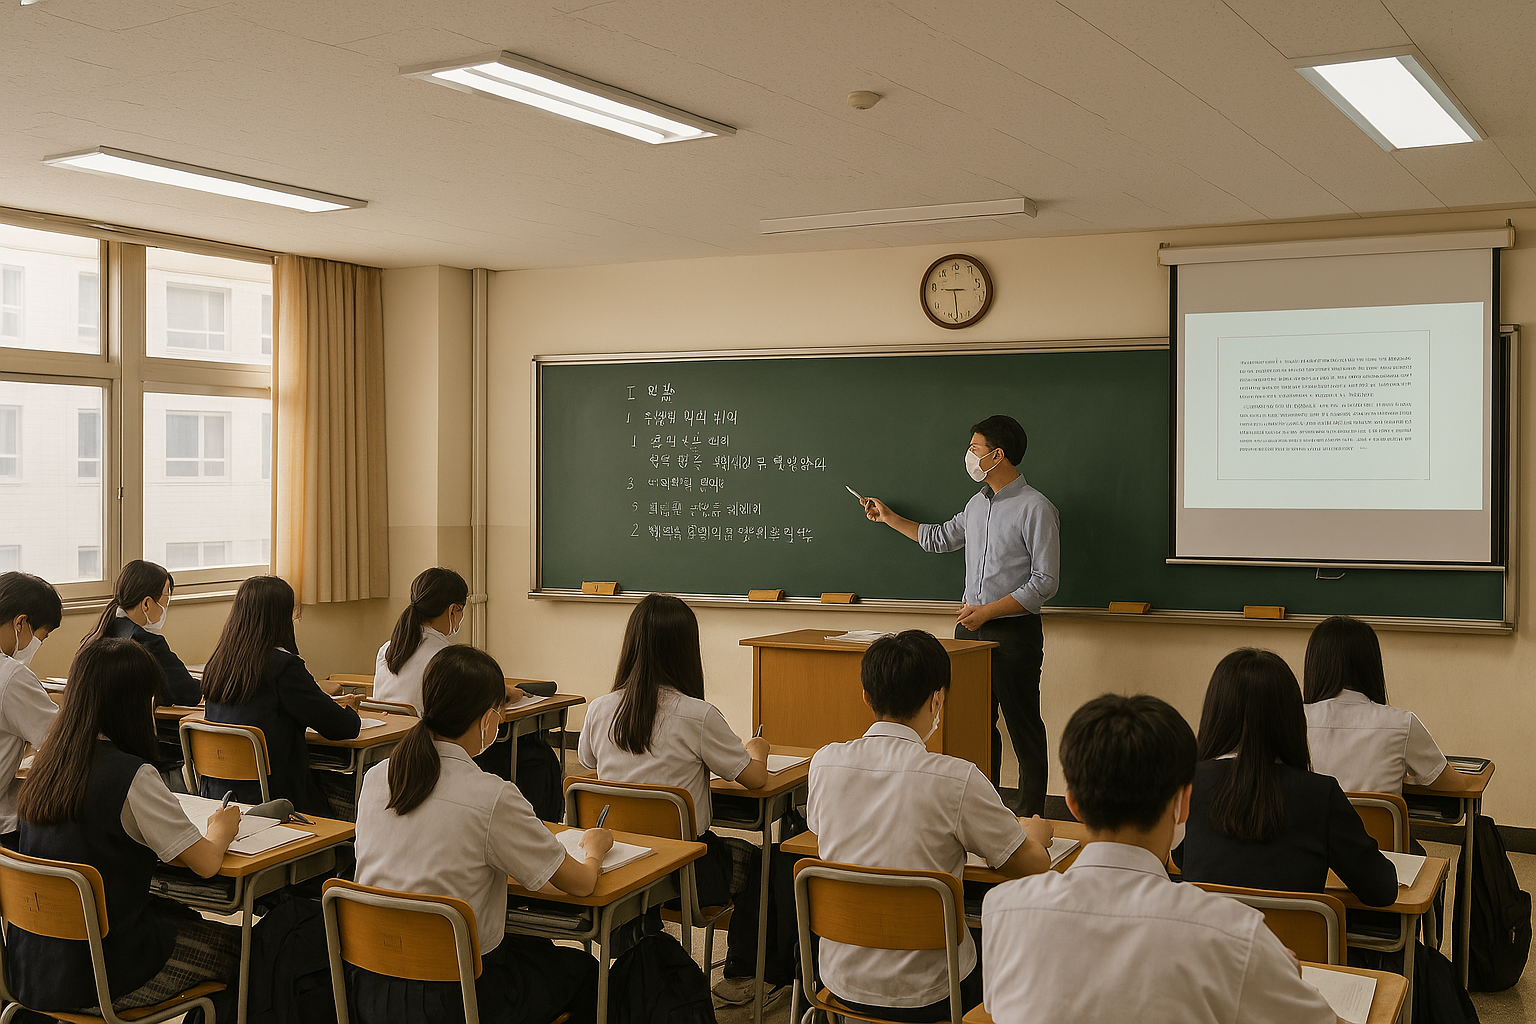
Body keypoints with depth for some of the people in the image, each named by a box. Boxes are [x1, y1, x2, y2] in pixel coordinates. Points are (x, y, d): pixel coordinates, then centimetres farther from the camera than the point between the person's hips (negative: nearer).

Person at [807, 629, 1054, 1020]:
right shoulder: (957, 780, -22)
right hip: (923, 995, -4)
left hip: (841, 982, 5)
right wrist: (1036, 836, 15)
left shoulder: (824, 763, -9)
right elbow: (1032, 868, -10)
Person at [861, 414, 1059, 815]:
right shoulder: (977, 504, 13)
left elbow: (1044, 583, -14)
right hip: (970, 628, 7)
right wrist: (888, 518, 34)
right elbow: (939, 537, 32)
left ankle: (1030, 819, 7)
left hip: (1013, 631, -7)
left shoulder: (1035, 508, -10)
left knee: (1023, 726, 0)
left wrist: (986, 611, -17)